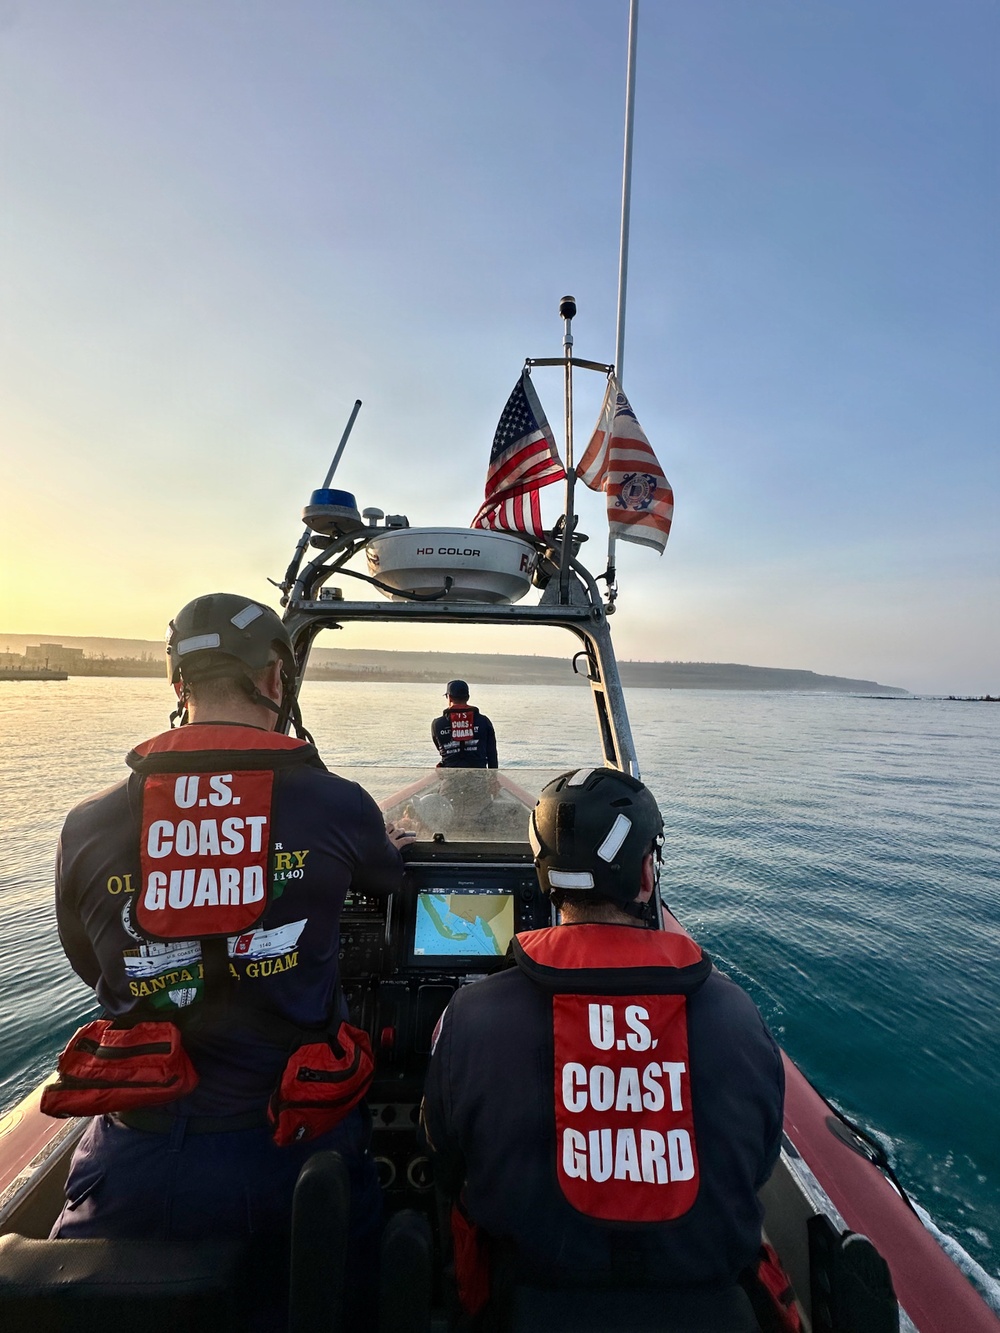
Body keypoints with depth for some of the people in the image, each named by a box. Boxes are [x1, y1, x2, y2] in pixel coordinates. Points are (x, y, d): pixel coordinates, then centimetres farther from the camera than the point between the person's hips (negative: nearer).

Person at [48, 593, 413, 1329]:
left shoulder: (87, 827, -11)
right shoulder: (339, 805, -17)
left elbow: (94, 968, 7)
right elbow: (388, 877, 7)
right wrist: (386, 845, 31)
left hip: (135, 1167, 2)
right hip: (290, 1155, 0)